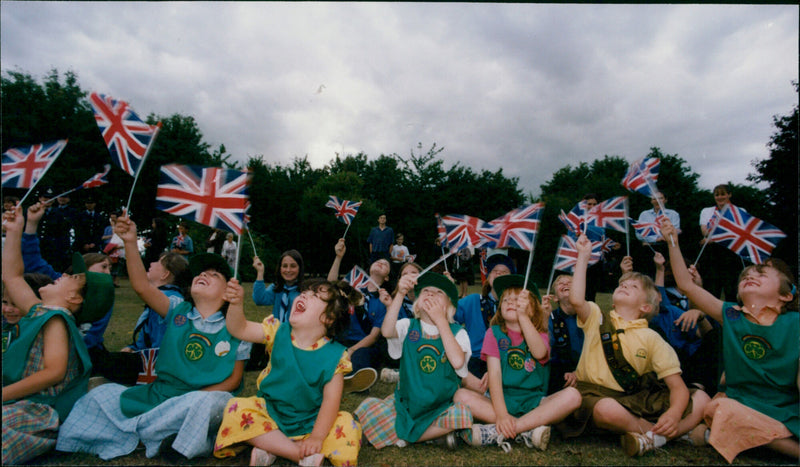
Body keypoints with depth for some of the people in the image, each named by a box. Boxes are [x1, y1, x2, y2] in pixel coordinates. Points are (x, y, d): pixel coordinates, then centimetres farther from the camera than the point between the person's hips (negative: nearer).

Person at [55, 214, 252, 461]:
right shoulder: (178, 312, 5)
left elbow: (234, 379, -6)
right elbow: (142, 286, -8)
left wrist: (197, 397, -20)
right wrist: (130, 243, -18)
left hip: (203, 397, -3)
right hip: (159, 392, 3)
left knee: (210, 402, -35)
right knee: (102, 394, -5)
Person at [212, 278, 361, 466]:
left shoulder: (334, 356, -16)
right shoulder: (278, 332, -7)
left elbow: (331, 400, -17)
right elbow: (239, 329, -9)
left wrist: (317, 438, -25)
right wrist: (236, 303, -28)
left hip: (308, 425, -2)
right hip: (270, 413, 2)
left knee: (347, 426, -23)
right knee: (236, 409, -23)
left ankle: (273, 446, -21)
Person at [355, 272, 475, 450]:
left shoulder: (457, 332, -1)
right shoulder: (408, 326, 2)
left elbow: (458, 362, -22)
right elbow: (386, 331, -22)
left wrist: (440, 320, -17)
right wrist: (400, 293, -30)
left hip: (443, 406, -1)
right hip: (407, 404, 2)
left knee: (462, 414, -32)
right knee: (367, 406, -21)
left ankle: (405, 436, -9)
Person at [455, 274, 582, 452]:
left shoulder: (539, 335, 6)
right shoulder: (494, 333, 3)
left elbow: (540, 353, -21)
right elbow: (494, 374, -8)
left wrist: (522, 315, -29)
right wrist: (501, 414, -21)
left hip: (533, 403, 2)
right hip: (500, 401, -1)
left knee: (572, 395, -25)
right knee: (462, 396, -25)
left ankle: (496, 432, -29)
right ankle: (527, 430, -25)